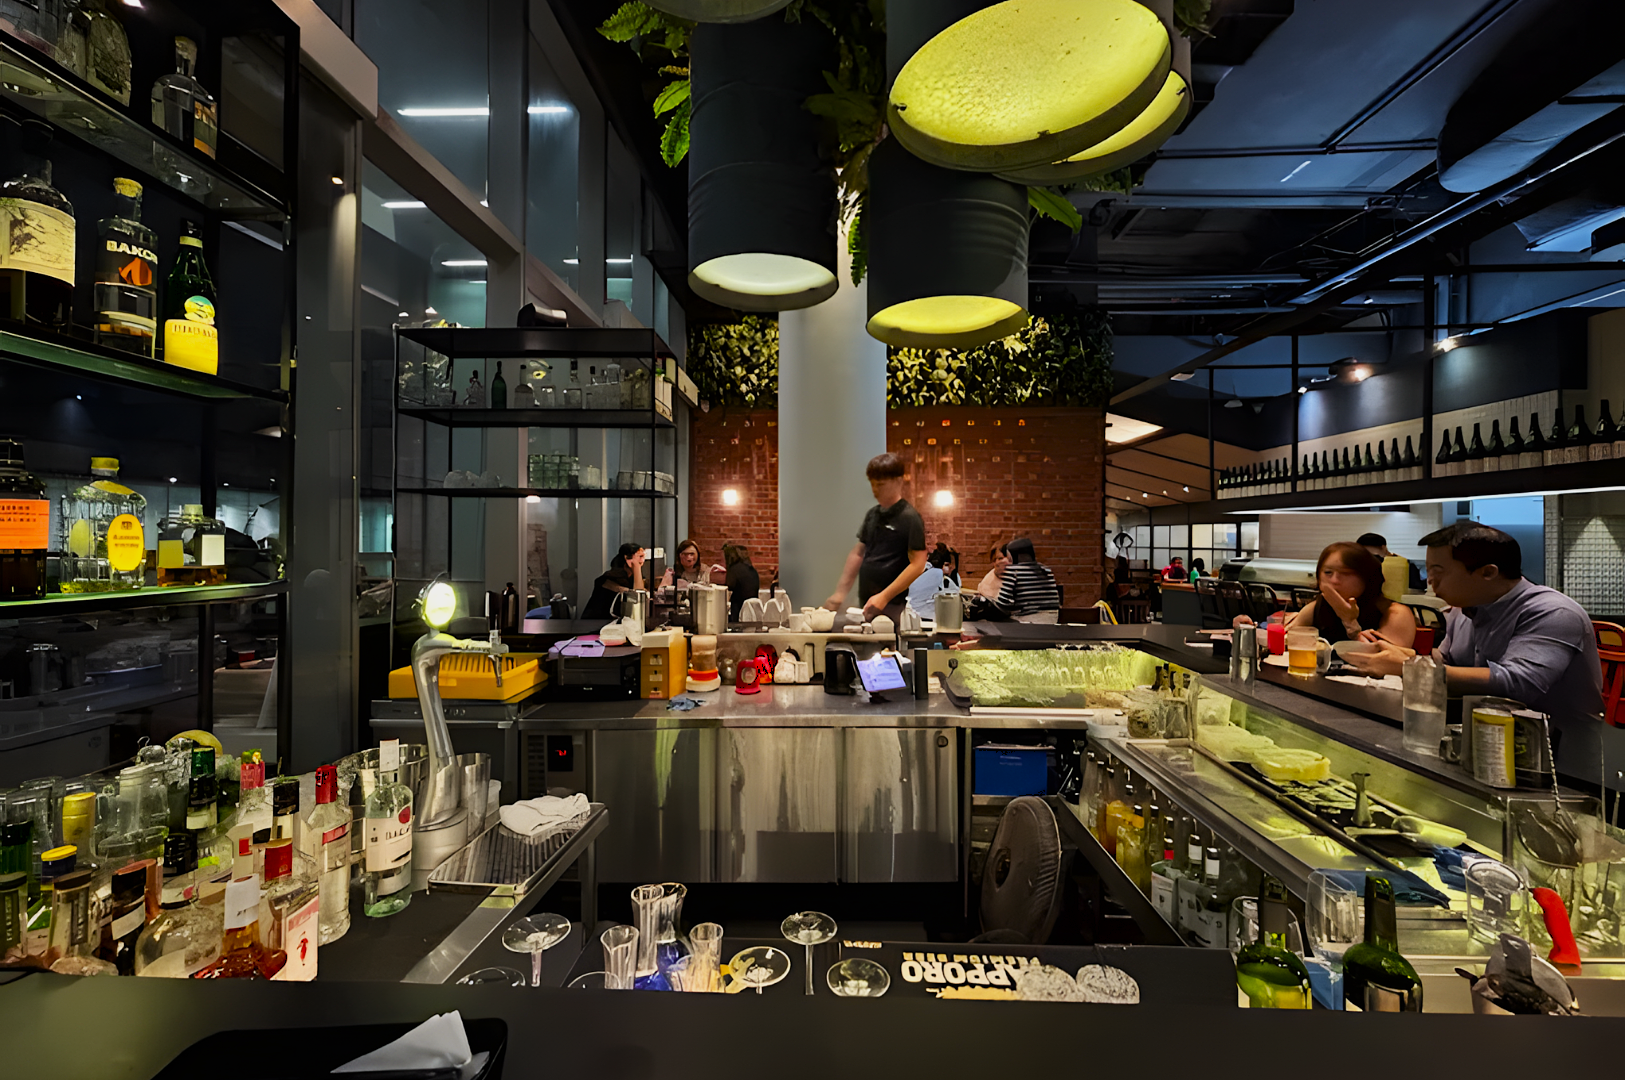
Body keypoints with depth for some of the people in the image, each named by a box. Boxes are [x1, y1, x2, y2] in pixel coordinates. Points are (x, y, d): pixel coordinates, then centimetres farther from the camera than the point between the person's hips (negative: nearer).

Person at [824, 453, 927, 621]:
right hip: (866, 604, 7)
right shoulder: (872, 514, 11)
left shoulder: (910, 518, -10)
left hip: (893, 607, -7)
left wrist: (884, 597, -18)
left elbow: (917, 565, -15)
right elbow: (858, 553, 18)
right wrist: (841, 591, 11)